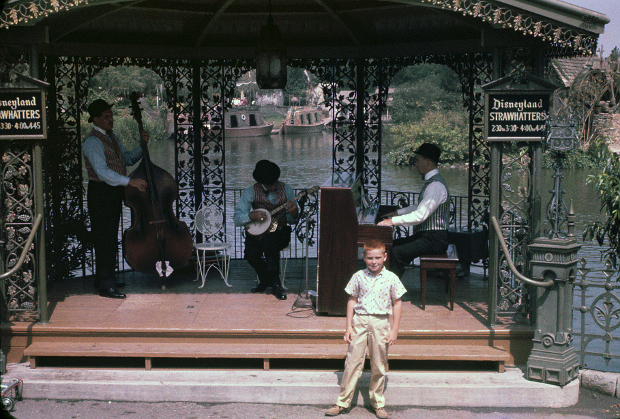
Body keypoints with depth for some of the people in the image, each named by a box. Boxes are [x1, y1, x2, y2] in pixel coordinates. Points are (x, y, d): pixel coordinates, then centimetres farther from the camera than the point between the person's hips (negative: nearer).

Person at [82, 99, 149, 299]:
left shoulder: (112, 138, 14)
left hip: (114, 193, 9)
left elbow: (128, 159, 17)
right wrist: (129, 181, -33)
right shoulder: (93, 142, -16)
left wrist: (142, 145, 1)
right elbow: (102, 172, -26)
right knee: (104, 239, -8)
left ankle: (105, 278, 29)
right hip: (101, 194, -9)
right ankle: (105, 286, -5)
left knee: (111, 238, 17)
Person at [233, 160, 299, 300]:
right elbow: (237, 219, -7)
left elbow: (291, 220, 6)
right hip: (257, 232, 1)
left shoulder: (286, 190, 2)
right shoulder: (250, 193, -2)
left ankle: (275, 283, -24)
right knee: (251, 255, -29)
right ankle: (265, 279, 5)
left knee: (269, 240, -36)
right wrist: (250, 216, -27)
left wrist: (293, 213, -17)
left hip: (280, 232, -1)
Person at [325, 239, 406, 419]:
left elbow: (397, 303, 3)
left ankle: (378, 404, 22)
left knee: (378, 366, 8)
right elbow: (352, 300, 7)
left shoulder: (391, 279, -3)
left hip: (380, 322, 0)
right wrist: (348, 326, 2)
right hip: (359, 320, 1)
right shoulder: (358, 276, 0)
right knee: (352, 362, 2)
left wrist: (394, 330, -1)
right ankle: (343, 402, 11)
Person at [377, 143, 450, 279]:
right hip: (425, 235, 11)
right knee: (390, 246, 7)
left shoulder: (436, 186, -20)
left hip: (434, 239, -11)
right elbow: (420, 208, 28)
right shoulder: (431, 181, 15)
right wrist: (398, 212, 23)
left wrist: (393, 221, -23)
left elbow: (420, 215, -27)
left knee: (396, 253, -25)